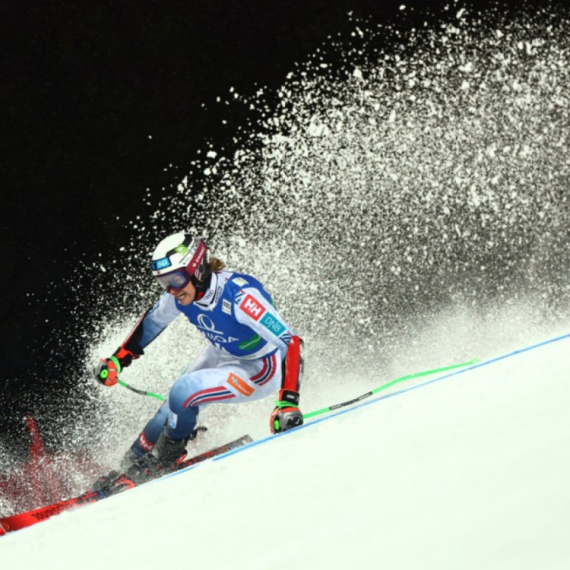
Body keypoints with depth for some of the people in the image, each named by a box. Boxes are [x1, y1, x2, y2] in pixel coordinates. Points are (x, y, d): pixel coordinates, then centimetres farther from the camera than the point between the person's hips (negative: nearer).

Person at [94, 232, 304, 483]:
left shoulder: (239, 296, -36)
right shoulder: (181, 293, -15)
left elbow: (291, 341, -38)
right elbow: (151, 322, 8)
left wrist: (288, 401, -47)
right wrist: (117, 359, 6)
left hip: (261, 371, -7)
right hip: (222, 355, 7)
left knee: (182, 391, -23)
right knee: (171, 411, 2)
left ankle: (165, 458, 3)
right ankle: (134, 461, 26)